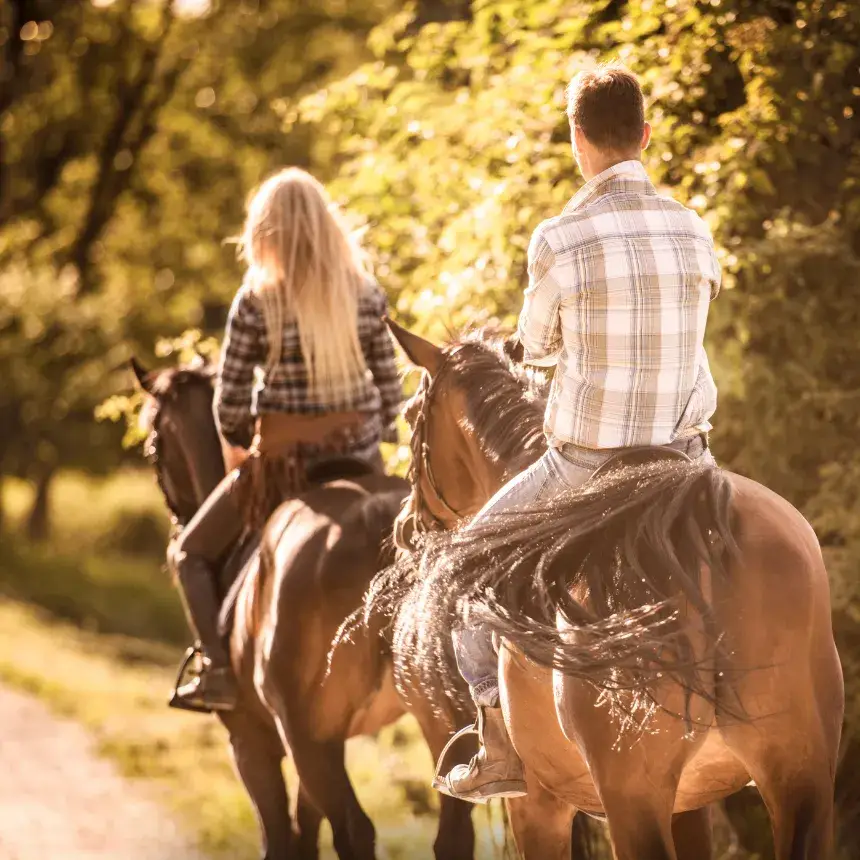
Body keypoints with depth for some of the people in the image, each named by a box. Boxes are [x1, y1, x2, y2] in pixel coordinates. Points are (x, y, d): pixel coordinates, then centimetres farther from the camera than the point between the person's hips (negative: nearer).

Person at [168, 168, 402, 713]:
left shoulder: (256, 302, -12)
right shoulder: (367, 294, -2)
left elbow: (230, 399, -9)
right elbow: (390, 385, 2)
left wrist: (237, 447, 9)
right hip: (360, 459, 3)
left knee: (192, 555, 16)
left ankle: (221, 671, -1)